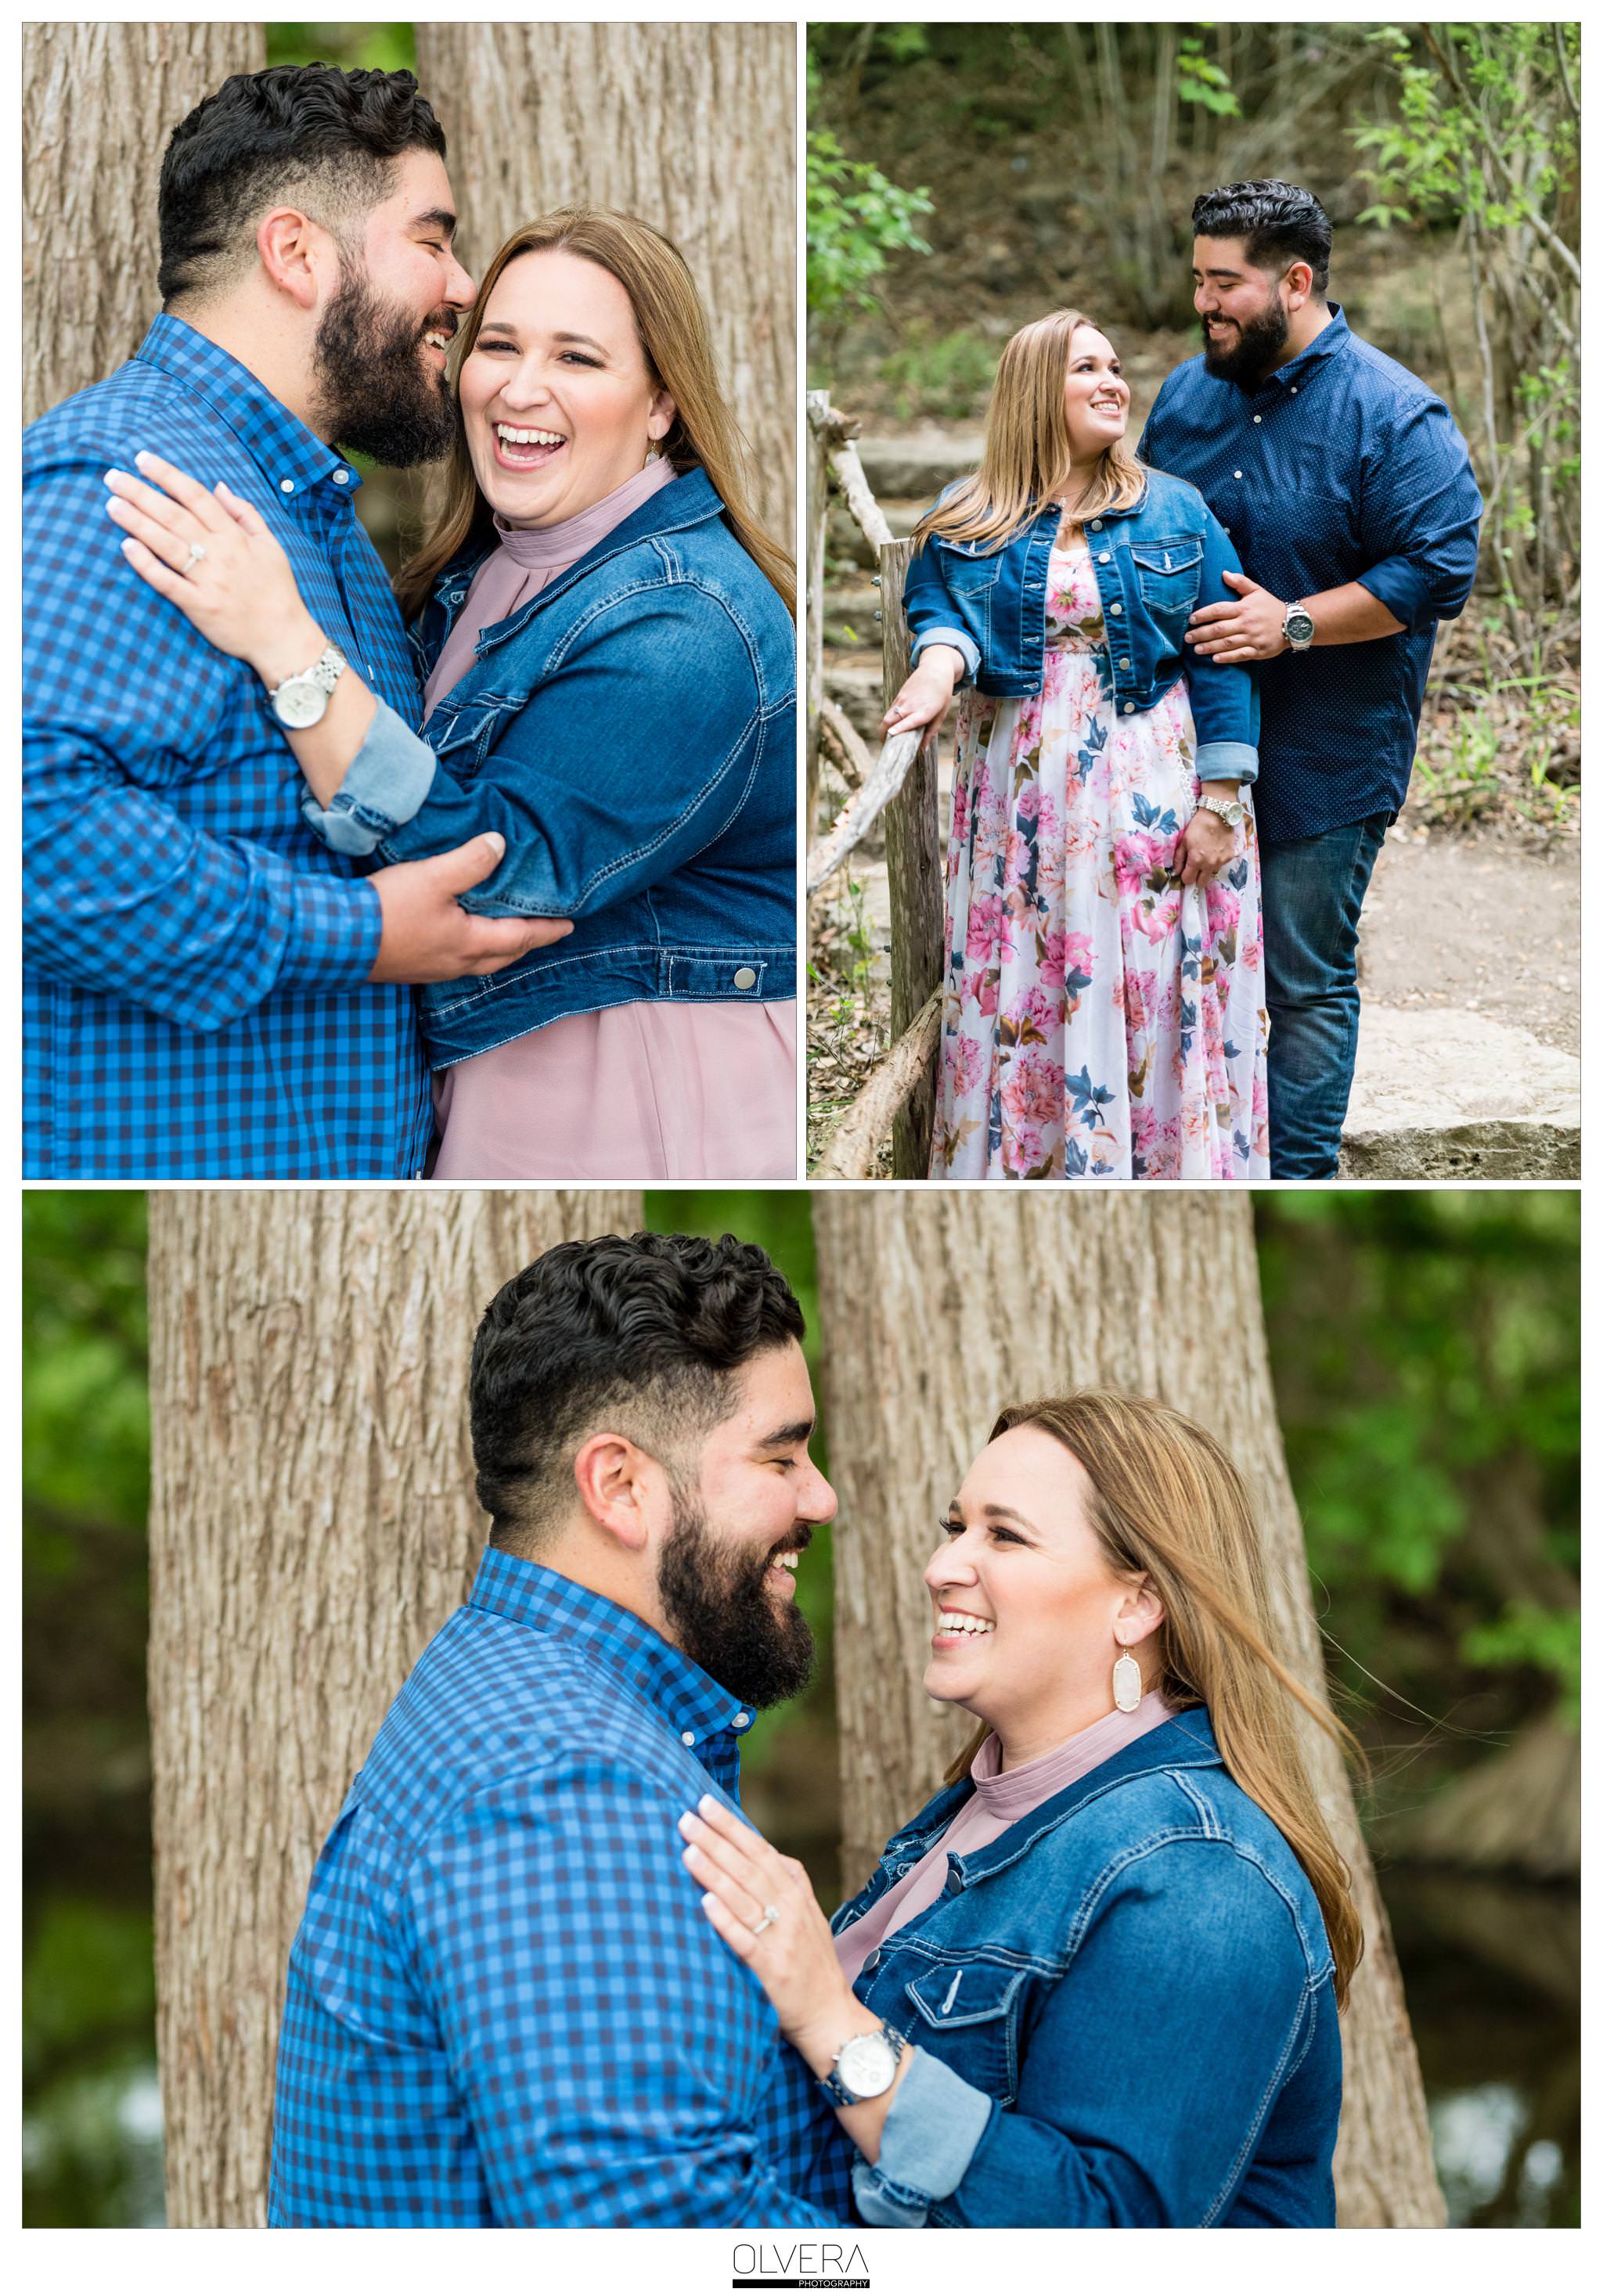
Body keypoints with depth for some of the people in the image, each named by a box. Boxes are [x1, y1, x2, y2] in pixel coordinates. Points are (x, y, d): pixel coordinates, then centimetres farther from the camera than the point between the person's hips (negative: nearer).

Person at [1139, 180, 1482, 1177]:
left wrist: (1292, 624, -21)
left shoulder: (1393, 415, -11)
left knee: (1306, 980, 2)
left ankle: (1299, 1178, 11)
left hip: (1324, 756, -6)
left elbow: (1438, 572, -16)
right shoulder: (1188, 393, 9)